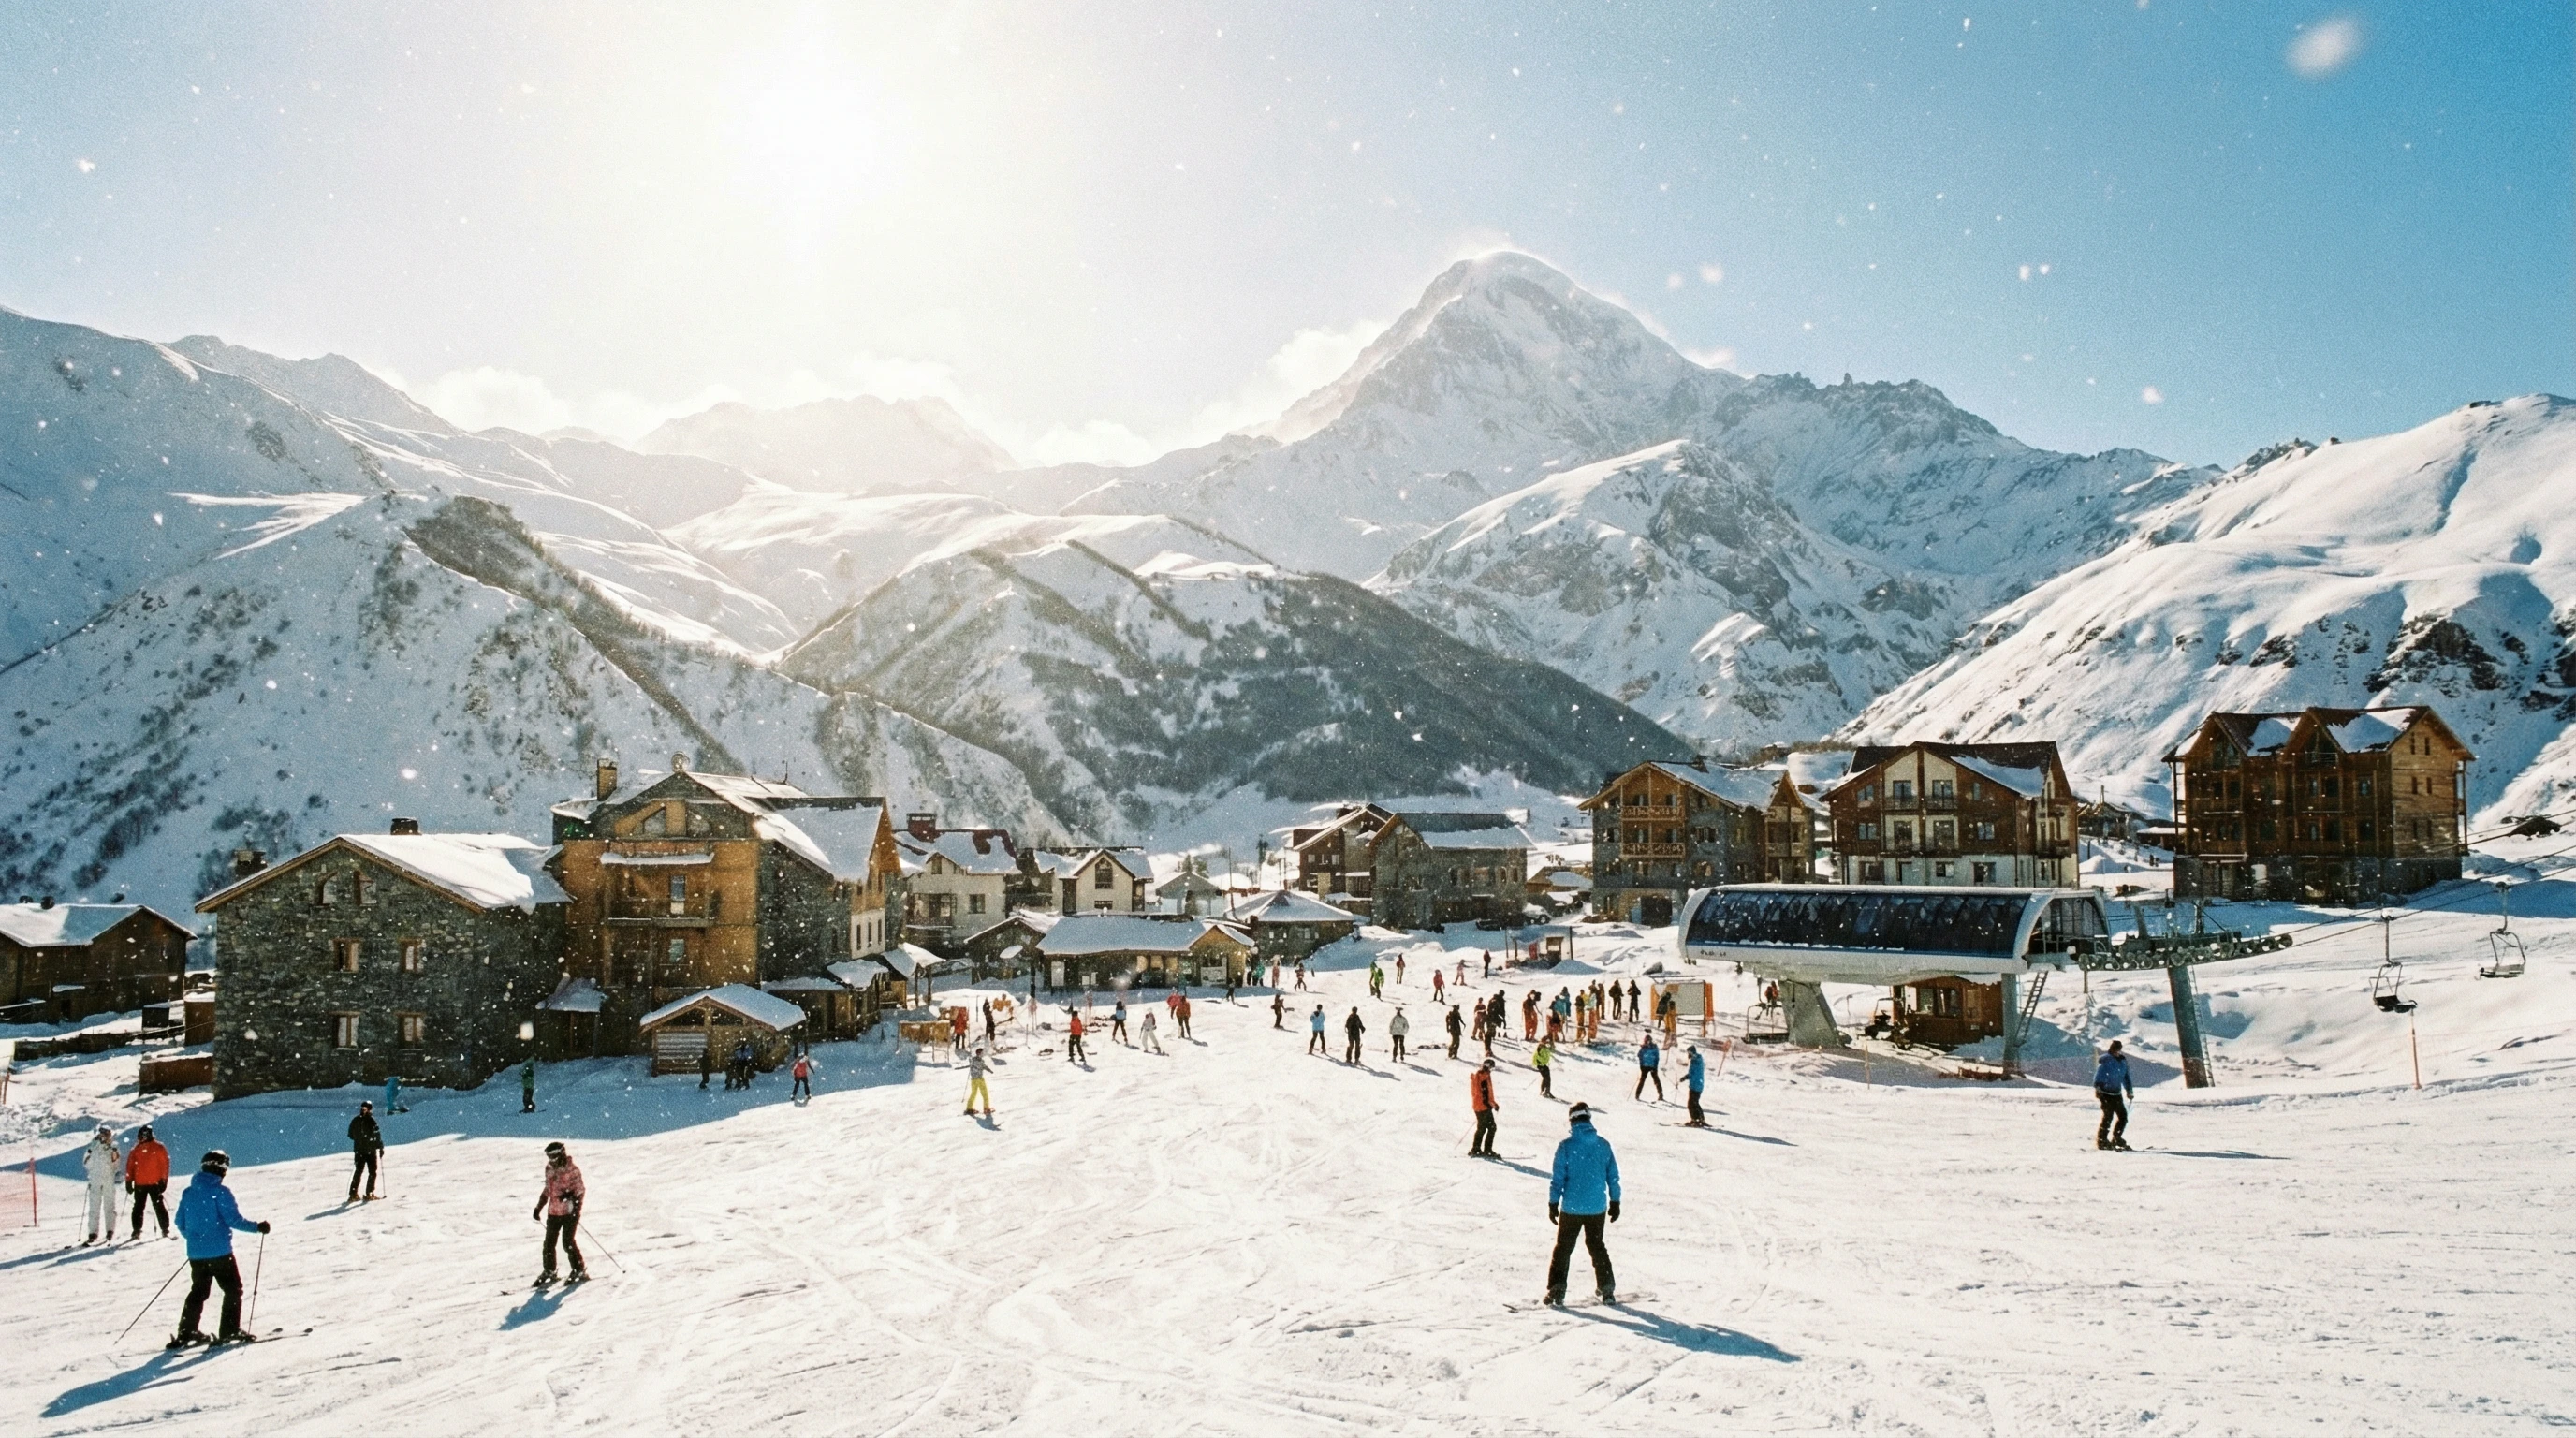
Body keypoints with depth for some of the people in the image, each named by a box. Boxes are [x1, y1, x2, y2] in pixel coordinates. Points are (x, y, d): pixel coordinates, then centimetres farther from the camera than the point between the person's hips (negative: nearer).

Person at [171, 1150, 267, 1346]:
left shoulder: (188, 1193, 7)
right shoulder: (220, 1192, -13)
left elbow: (180, 1222, 15)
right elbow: (234, 1219, -16)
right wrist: (257, 1227, -6)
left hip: (196, 1254, 6)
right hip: (220, 1252, -6)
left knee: (198, 1291, 20)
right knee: (233, 1289, 4)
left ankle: (186, 1332, 18)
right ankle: (229, 1331, 0)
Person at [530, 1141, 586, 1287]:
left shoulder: (572, 1170, -11)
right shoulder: (550, 1169, 8)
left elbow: (580, 1189, -12)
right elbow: (547, 1189, 20)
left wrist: (571, 1195, -31)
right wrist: (539, 1207, 19)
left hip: (569, 1211, -6)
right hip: (553, 1211, 6)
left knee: (568, 1242, -8)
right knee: (549, 1242, 6)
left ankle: (579, 1270, 6)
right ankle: (549, 1271, 23)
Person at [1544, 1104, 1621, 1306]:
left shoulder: (1566, 1146, -10)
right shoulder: (1603, 1144, 0)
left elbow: (1557, 1178, -9)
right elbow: (1613, 1176, 5)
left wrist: (1553, 1203, 0)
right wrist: (1615, 1202, 15)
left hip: (1572, 1207, -3)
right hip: (1597, 1207, 3)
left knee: (1563, 1247, 7)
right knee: (1596, 1245, 20)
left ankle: (1556, 1289, 1)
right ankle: (1606, 1288, 22)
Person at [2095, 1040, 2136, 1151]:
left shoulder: (2122, 1060, 11)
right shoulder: (2105, 1060, -8)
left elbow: (2126, 1076, 23)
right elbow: (2099, 1074, -12)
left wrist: (2129, 1090, 25)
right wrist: (2097, 1087, -21)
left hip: (2117, 1093, 7)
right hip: (2106, 1092, -7)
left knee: (2123, 1116, 5)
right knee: (2108, 1116, -9)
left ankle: (2116, 1139, 22)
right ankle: (2101, 1141, 0)